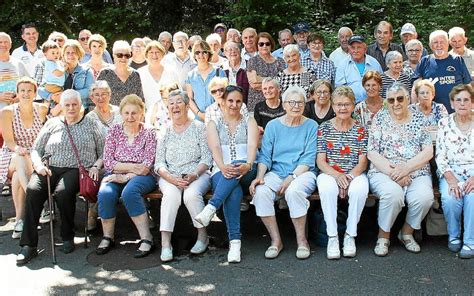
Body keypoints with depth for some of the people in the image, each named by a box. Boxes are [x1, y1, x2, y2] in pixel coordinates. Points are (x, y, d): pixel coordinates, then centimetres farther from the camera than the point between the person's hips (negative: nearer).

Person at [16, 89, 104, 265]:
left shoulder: (90, 125, 14)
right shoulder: (52, 124, 19)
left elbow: (104, 152, 12)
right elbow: (36, 149, 17)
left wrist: (95, 166, -5)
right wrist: (38, 164, -3)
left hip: (78, 170, -2)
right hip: (51, 169, 3)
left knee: (63, 191, -35)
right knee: (33, 189, -28)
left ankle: (68, 237, -13)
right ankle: (28, 245, -25)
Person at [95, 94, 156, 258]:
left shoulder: (148, 133, 3)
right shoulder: (113, 131, 10)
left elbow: (147, 166, -6)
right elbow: (108, 162, 1)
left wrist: (125, 176, -17)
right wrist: (132, 166, -11)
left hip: (141, 177, -2)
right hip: (116, 176, 3)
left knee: (129, 192, -35)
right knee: (105, 193, -30)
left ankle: (147, 239, -28)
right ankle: (108, 237, -10)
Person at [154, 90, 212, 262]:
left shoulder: (199, 128, 7)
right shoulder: (165, 132, 13)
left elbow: (207, 158, 0)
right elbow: (159, 163, 6)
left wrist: (194, 175, -17)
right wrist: (171, 178, -14)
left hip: (197, 174, -1)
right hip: (170, 177, 2)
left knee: (192, 194, -33)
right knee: (171, 194, -31)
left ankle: (203, 236, -14)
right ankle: (165, 243, -30)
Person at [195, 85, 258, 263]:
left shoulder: (249, 121, 18)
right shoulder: (214, 124, 18)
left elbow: (252, 146, -2)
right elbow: (215, 148, -1)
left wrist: (248, 165, -25)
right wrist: (223, 167, -24)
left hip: (247, 173, 0)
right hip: (222, 172, 0)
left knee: (238, 165, -38)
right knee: (233, 192, -35)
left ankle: (210, 208, -46)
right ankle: (234, 241, -40)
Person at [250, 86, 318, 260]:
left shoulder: (311, 126, 5)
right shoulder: (273, 126, 11)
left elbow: (309, 159, -4)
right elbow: (265, 156, 5)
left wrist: (291, 177, -17)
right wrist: (260, 176, -14)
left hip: (302, 173, -2)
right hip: (276, 173, 2)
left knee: (294, 191, -35)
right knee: (260, 192, -28)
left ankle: (302, 240, -15)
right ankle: (276, 240, -15)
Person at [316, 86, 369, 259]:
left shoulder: (360, 130, 8)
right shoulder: (324, 128, 6)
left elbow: (363, 162, 2)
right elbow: (320, 161, 0)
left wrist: (350, 176, -17)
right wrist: (337, 175, -18)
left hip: (355, 175, 1)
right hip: (329, 174, 0)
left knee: (360, 189, -34)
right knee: (327, 188, -36)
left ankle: (350, 235, -17)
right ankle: (332, 236, -24)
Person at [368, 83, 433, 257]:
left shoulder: (419, 119, 10)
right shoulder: (380, 118, 7)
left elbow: (428, 152, 1)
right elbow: (372, 153, 0)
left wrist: (406, 168, -14)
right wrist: (392, 172, -14)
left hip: (417, 173, 2)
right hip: (384, 172, -2)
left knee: (424, 197, -29)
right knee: (393, 193, -34)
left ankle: (407, 232, 1)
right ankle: (383, 236, -9)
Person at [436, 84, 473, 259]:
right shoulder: (444, 124, 6)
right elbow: (440, 157, 0)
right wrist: (451, 180, -16)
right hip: (450, 173, 0)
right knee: (450, 198, -30)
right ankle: (454, 236, -5)